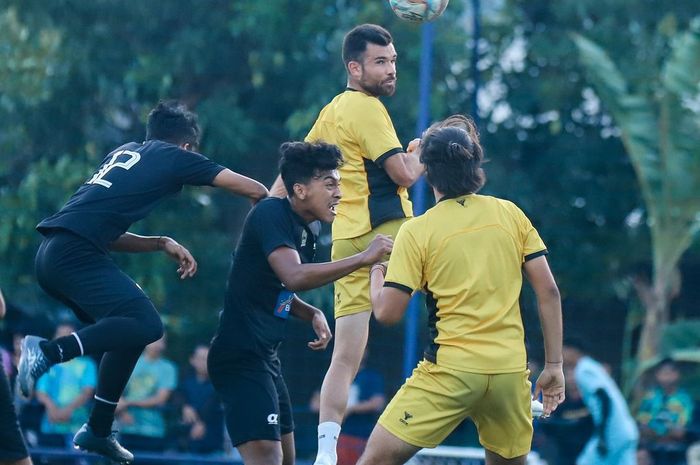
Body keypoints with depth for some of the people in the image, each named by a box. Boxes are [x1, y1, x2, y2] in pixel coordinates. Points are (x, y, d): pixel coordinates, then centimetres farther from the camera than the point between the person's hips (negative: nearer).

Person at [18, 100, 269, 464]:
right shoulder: (174, 157, 8)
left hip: (52, 255, 9)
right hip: (75, 252, -9)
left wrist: (162, 244, 24)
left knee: (125, 327, 19)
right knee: (147, 324, -16)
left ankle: (98, 430, 18)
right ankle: (47, 351, -27)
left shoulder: (124, 153, 28)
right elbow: (253, 190, 12)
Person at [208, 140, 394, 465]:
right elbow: (293, 276, -31)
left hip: (265, 357, 10)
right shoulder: (271, 213, -15)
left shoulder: (305, 230, 12)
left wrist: (313, 315, 5)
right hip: (240, 355, -10)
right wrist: (364, 258, -27)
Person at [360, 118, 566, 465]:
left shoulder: (416, 231, -3)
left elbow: (387, 313, -5)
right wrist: (553, 365, 8)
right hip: (510, 371, 4)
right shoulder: (511, 215, 7)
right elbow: (548, 291, 4)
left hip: (449, 371, -4)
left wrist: (376, 276, 16)